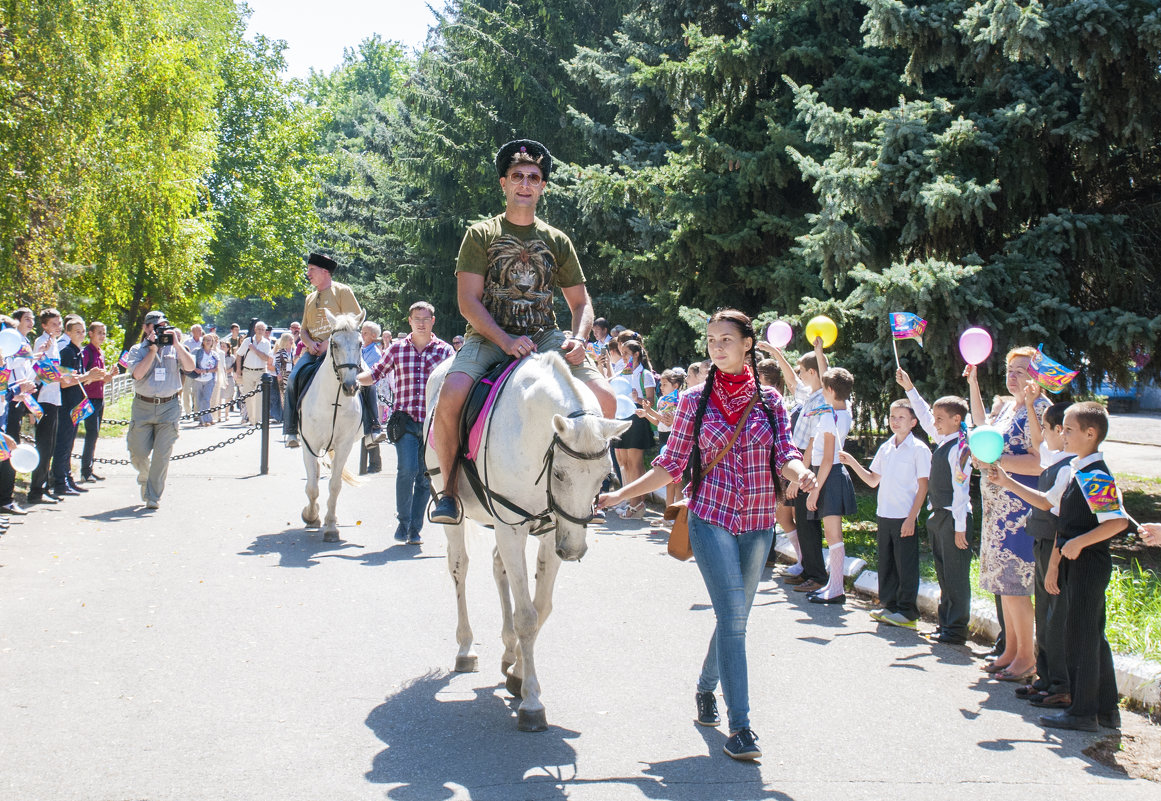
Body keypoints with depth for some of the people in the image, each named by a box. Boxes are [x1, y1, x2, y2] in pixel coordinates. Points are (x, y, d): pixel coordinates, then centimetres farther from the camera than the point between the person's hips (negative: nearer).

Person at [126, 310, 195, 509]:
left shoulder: (174, 349, 8)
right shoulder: (138, 350, 5)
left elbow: (190, 366, -7)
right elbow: (138, 373, -11)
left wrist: (176, 343, -11)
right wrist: (153, 349, -12)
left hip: (169, 406, 0)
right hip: (143, 406, 0)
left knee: (162, 453, -6)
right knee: (138, 452, 1)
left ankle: (153, 496, 3)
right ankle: (145, 477, 35)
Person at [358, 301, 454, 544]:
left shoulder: (445, 350, 5)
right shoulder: (397, 349, 7)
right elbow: (375, 374, 12)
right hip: (405, 420, -1)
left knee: (425, 477, 5)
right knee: (407, 469, -17)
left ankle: (414, 529, 16)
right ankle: (403, 521, 1)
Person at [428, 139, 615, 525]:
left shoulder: (557, 242, 14)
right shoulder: (481, 235, 4)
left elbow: (581, 302, 15)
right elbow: (468, 300, -5)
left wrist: (579, 338, -7)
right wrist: (505, 340, -19)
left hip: (544, 338, 3)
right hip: (488, 336, -3)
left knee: (604, 399, -18)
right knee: (449, 398, -32)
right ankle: (450, 486, -9)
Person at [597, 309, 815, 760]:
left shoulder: (769, 401, 5)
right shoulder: (694, 401, 1)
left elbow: (786, 456, -4)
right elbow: (670, 465, 3)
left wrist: (800, 473, -27)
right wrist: (619, 495, -4)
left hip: (758, 524, 3)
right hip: (711, 519, -3)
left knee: (734, 618, 13)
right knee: (733, 617, -13)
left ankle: (706, 686, 39)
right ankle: (739, 726, -10)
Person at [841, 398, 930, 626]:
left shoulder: (919, 449, -6)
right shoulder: (885, 449, 12)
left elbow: (923, 486, -8)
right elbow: (873, 480, 19)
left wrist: (912, 517, -14)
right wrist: (852, 463, 6)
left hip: (905, 517, -6)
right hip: (884, 514, 6)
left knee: (906, 564, -1)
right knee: (885, 562, 10)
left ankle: (908, 611, 6)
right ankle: (890, 605, 21)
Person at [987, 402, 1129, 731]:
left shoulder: (1097, 475, -17)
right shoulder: (1070, 472, 10)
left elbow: (1119, 521, -23)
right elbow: (1046, 502, 25)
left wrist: (1080, 542, -24)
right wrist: (1008, 483, 21)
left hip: (1089, 564, -10)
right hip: (1074, 563, 10)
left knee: (1081, 635, -3)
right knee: (1091, 635, 14)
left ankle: (1082, 712, 5)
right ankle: (1106, 709, 23)